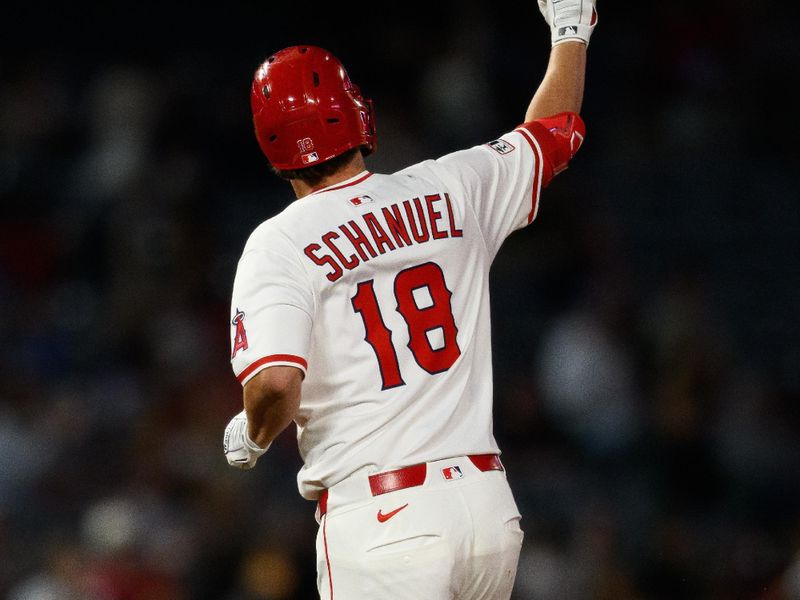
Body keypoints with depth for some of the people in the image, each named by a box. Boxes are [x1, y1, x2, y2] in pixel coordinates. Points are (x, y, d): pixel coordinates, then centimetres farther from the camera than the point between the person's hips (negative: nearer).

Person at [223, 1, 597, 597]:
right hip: (489, 504, 5)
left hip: (379, 520, -5)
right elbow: (557, 129, 24)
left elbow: (276, 381, -20)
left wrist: (252, 436, 2)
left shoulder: (278, 245, -6)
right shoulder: (448, 192, 7)